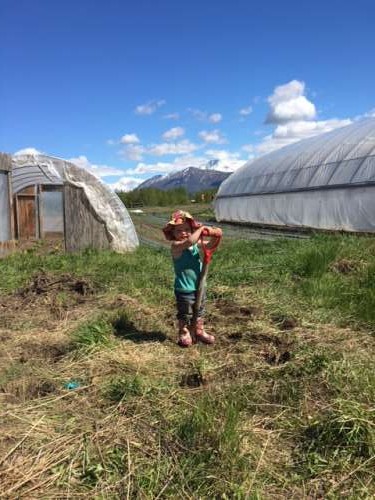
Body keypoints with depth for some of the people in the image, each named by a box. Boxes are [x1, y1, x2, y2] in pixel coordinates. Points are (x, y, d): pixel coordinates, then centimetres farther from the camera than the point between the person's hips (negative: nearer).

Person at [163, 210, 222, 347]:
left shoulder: (196, 243, 0)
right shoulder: (175, 245, -21)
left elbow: (209, 245, 2)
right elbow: (189, 241, -39)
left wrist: (215, 236, -20)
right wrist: (201, 229, -29)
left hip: (199, 286, 7)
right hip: (184, 289, -7)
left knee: (199, 312, 23)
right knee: (185, 314, 12)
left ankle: (199, 331, 42)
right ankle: (184, 334, 33)